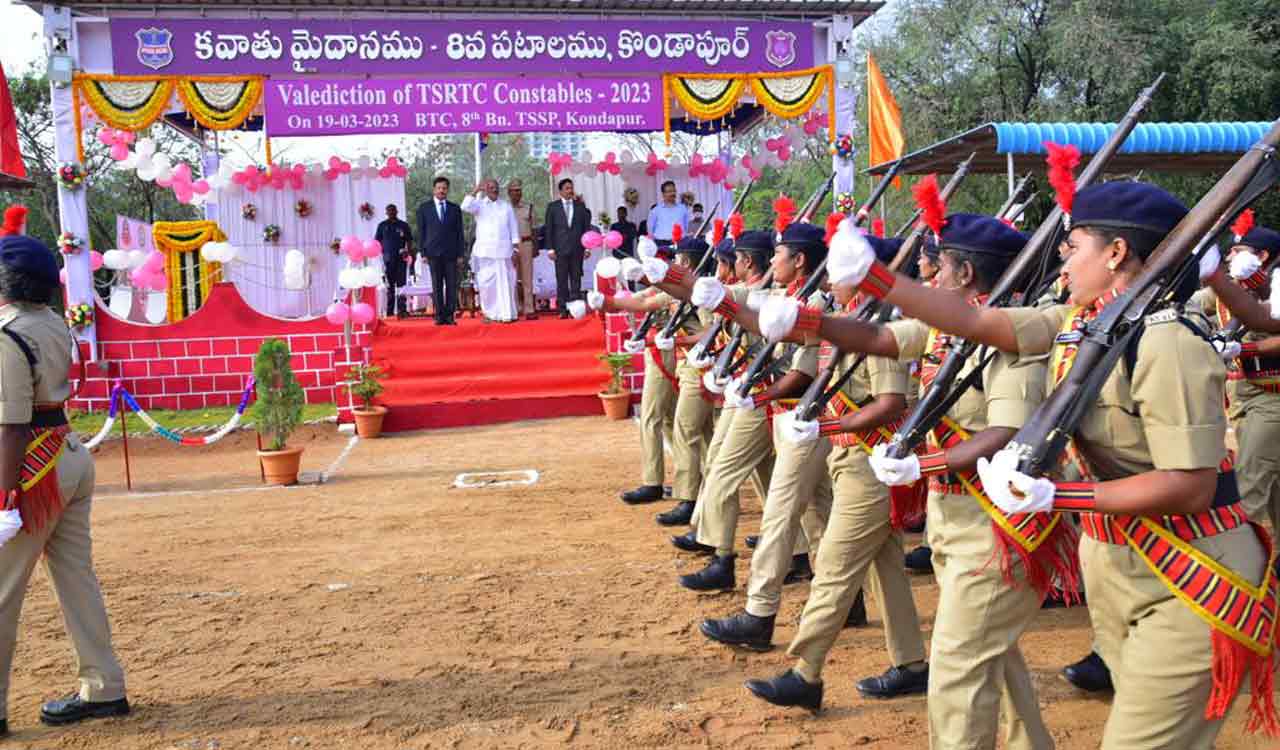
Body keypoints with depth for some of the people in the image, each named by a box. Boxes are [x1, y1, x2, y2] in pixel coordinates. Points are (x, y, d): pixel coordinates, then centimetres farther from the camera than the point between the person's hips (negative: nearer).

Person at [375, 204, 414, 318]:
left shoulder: (403, 225, 9)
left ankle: (401, 310, -4)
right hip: (388, 258, 1)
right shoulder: (382, 225, 10)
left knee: (401, 285, -3)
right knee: (389, 286, 4)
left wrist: (408, 252, -7)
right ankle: (389, 310, 7)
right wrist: (380, 253, -3)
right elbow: (377, 241, 10)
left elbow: (409, 240, 9)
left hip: (401, 258, 0)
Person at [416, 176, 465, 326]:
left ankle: (450, 315, 2)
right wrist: (423, 252, -1)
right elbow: (421, 231, 7)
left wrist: (460, 254, 3)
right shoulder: (424, 208, 8)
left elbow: (459, 232, 9)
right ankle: (439, 315, 2)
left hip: (451, 253, 1)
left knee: (452, 285, -2)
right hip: (433, 252, -1)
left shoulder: (455, 208, 11)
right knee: (437, 286, 0)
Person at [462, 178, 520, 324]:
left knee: (505, 283, -2)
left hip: (503, 250, 1)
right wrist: (475, 192, -15)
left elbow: (513, 228, 9)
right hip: (485, 251, -1)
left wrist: (516, 249, 2)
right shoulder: (479, 205, 7)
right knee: (486, 283, -1)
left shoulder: (506, 206, 11)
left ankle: (506, 314, -1)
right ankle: (489, 313, 7)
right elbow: (465, 207, -14)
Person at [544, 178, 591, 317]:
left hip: (577, 248, 2)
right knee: (562, 281, -1)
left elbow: (586, 227, 10)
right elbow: (549, 229, 3)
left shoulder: (580, 206, 11)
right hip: (560, 249, -1)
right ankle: (563, 309, 2)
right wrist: (551, 248, -4)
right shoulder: (552, 206, 6)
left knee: (576, 280, 2)